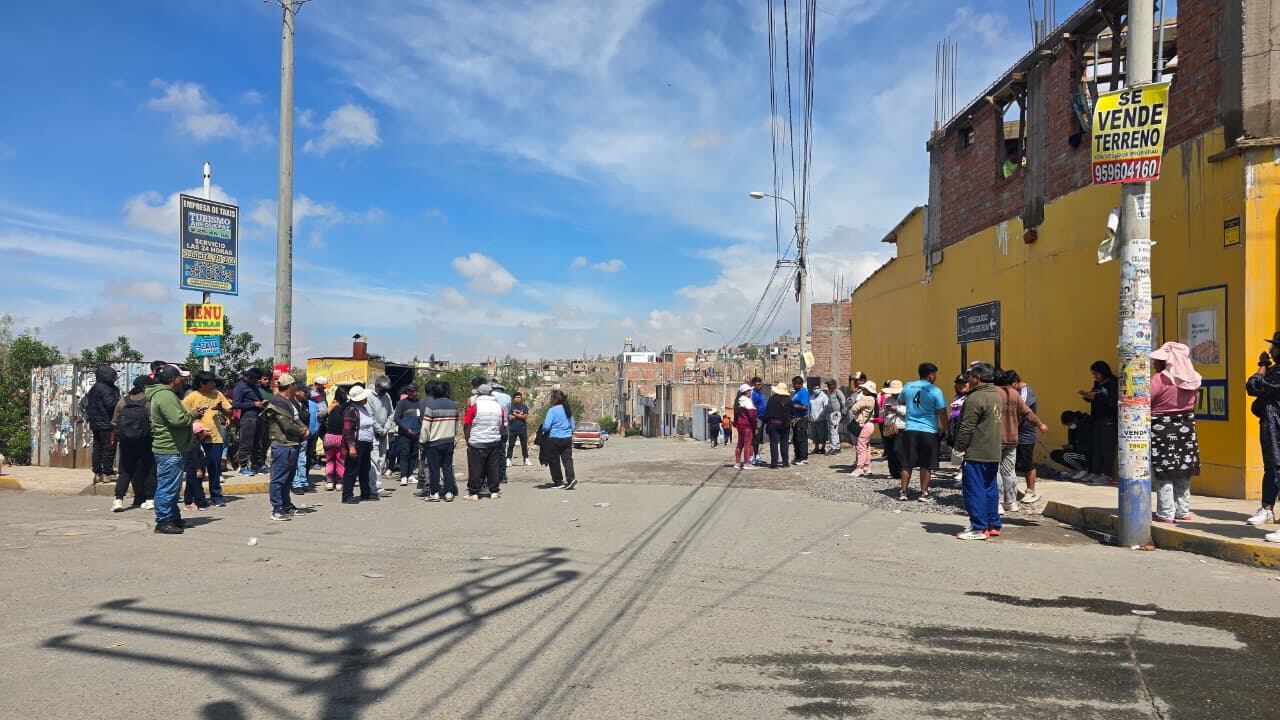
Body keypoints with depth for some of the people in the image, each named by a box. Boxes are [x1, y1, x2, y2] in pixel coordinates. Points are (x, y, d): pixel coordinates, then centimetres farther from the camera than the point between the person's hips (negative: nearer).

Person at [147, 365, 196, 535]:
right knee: (167, 487, -6)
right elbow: (178, 419, -26)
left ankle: (174, 517, 28)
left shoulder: (167, 394, 18)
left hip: (174, 449, 11)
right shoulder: (165, 395, -17)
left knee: (172, 486, 19)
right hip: (170, 450, -11)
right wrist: (193, 416, -10)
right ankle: (163, 522, 0)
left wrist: (190, 416, 12)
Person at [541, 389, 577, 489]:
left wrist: (543, 429, 4)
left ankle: (558, 481, 15)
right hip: (568, 438, 5)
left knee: (554, 460, 8)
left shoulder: (552, 410, -13)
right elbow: (573, 425, 14)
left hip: (554, 438, -5)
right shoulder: (568, 409, 7)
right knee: (567, 458, 3)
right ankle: (571, 478, -15)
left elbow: (546, 426, -16)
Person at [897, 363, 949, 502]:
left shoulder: (908, 387, 3)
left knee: (907, 464, 9)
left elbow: (900, 401, 21)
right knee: (926, 465, 8)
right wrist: (944, 428, 6)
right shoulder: (935, 391, -9)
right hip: (928, 431, -3)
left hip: (910, 430, 3)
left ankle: (903, 491, 12)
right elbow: (942, 413, -8)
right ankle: (924, 493, 12)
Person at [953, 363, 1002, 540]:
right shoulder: (997, 395, 12)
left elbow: (967, 428, -18)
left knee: (975, 491, -3)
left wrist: (959, 448, -10)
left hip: (976, 454, -9)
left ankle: (978, 528, 0)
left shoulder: (975, 398, -17)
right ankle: (993, 525, 20)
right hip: (993, 453, 9)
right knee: (991, 490, 14)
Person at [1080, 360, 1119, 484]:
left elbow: (1114, 401, -18)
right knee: (1096, 447, 6)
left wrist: (1096, 396, -20)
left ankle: (1106, 475, -6)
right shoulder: (1097, 384, 15)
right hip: (1097, 419, 7)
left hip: (1109, 420, -7)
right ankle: (1094, 473, 7)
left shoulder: (1114, 383, -8)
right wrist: (1087, 396, 2)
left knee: (1107, 447, -7)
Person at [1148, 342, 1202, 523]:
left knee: (1163, 474, -1)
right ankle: (1183, 511, 22)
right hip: (1186, 429, 7)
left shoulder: (1159, 379, -16)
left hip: (1162, 429, -7)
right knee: (1183, 474, 15)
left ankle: (1166, 514, 0)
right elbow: (1193, 404, 13)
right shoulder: (1192, 380, 5)